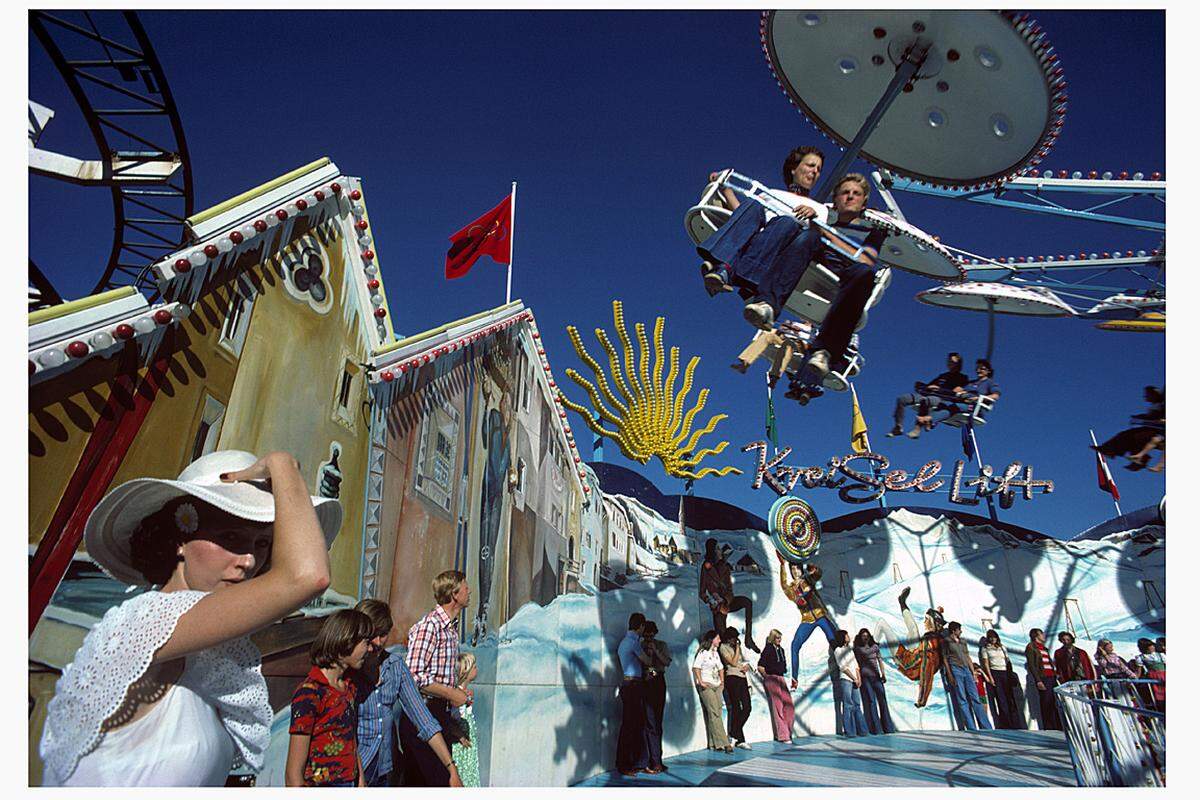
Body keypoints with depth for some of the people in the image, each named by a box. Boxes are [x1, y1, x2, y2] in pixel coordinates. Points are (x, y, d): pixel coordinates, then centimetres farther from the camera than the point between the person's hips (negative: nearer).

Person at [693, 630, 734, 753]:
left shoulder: (716, 653, 19)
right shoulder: (702, 652, -6)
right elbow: (696, 668, -12)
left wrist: (722, 681, 13)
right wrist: (701, 682, -18)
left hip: (717, 686, 8)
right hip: (706, 686, -8)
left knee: (716, 714, 2)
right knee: (714, 713, -13)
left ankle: (713, 744, 5)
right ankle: (723, 743, -16)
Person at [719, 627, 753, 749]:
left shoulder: (737, 646, 20)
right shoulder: (723, 647, -3)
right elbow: (733, 662, -10)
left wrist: (746, 666, 2)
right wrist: (737, 648, -7)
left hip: (742, 678, 7)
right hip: (732, 678, -7)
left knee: (747, 708, 1)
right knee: (736, 708, -6)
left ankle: (733, 734, 13)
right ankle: (740, 740, 1)